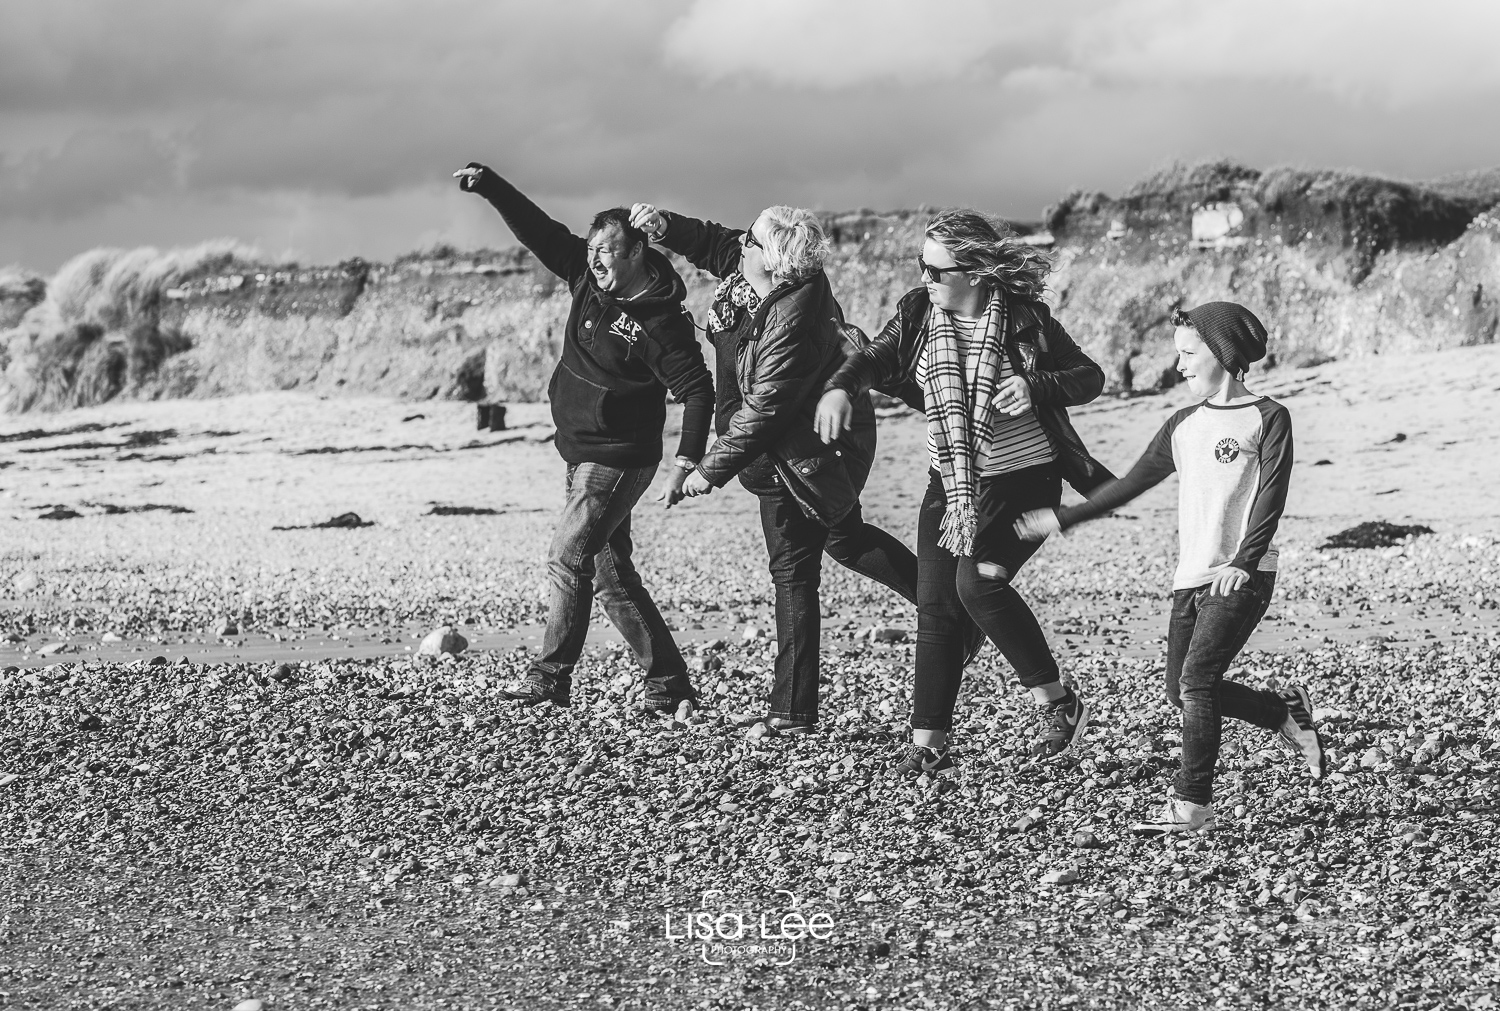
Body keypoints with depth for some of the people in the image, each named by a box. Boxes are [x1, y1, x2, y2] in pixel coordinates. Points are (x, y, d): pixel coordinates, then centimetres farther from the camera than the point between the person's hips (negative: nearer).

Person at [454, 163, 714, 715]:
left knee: (567, 558, -13)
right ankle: (669, 682, 14)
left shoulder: (661, 324, -18)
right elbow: (540, 231, 5)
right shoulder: (588, 276, 3)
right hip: (582, 456, 9)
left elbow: (697, 388, -20)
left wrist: (689, 454, -31)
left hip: (617, 462, -9)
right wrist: (489, 186, -4)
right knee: (611, 574, 10)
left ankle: (551, 675, -7)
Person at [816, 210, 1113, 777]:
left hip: (1022, 480, -5)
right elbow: (876, 357, -10)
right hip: (950, 483, 5)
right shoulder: (919, 312, 0)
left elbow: (1090, 377, -5)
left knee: (978, 581, -24)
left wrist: (1036, 386, -24)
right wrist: (840, 388, -32)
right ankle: (928, 747, 8)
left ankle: (1058, 703, -11)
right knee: (935, 608, 0)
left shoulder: (1023, 320, -12)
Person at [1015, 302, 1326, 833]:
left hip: (1243, 577, -7)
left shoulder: (1267, 418, -3)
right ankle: (1284, 712, 26)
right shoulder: (1182, 426, 16)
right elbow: (1131, 483, 21)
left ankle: (1191, 803, -13)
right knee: (1182, 689, 5)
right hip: (1191, 576, 7)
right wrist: (1062, 519, 19)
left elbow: (1271, 497, -12)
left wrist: (1242, 562, -24)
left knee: (1197, 679, -17)